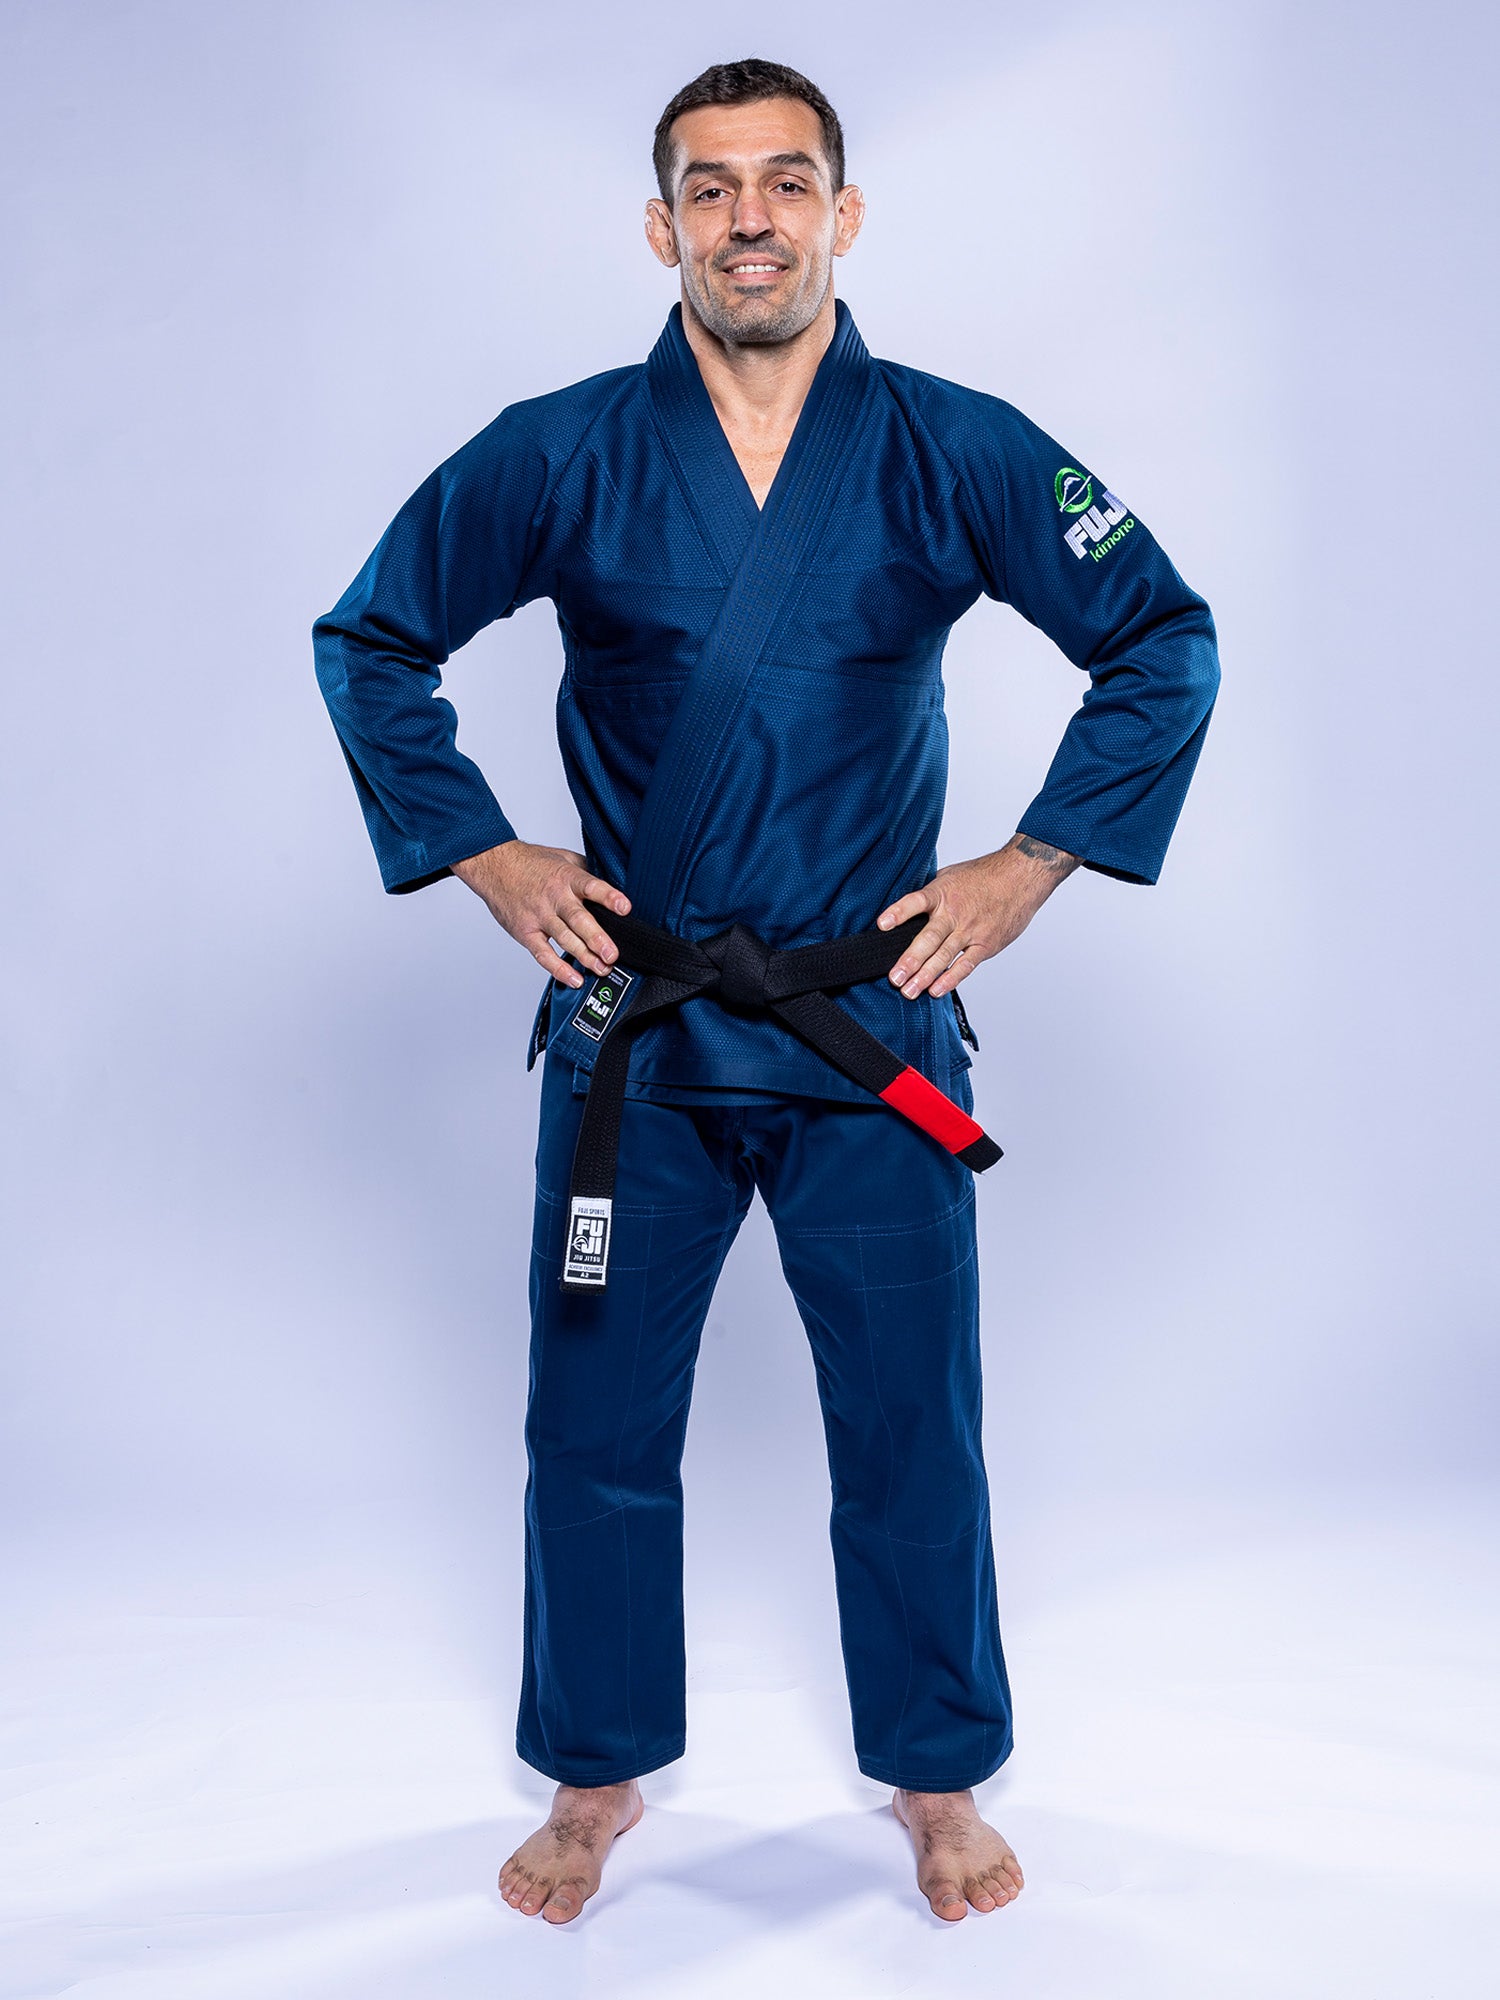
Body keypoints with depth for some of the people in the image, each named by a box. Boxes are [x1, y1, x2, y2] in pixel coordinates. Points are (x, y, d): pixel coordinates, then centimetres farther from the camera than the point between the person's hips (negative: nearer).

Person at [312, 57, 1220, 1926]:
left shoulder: (954, 452, -4)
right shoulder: (560, 457, -3)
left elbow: (1166, 644, 4)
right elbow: (368, 645, 8)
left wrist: (1029, 865, -2)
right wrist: (482, 856, 1)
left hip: (872, 1026, 0)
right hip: (629, 1028, 1)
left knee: (909, 1426, 10)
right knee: (597, 1424, 11)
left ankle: (936, 1777, 34)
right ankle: (599, 1775, 35)